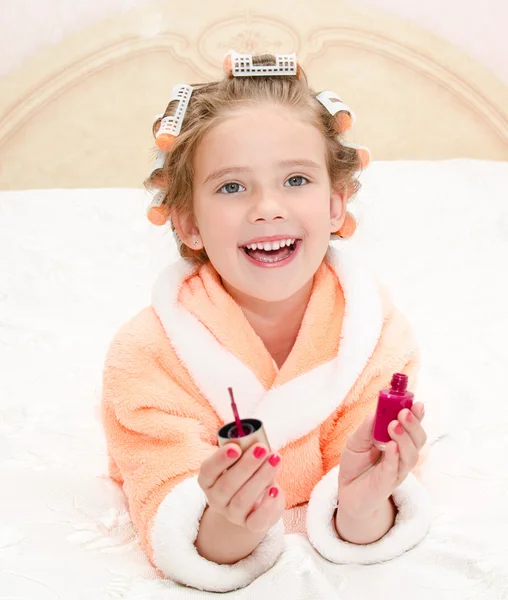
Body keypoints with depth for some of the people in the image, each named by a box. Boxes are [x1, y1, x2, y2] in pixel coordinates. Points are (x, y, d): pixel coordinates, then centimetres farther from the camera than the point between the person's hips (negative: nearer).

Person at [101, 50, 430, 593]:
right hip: (224, 543, -1)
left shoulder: (380, 337, -19)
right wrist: (227, 527, -44)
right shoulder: (146, 356, -24)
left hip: (335, 550, 2)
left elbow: (346, 529, -17)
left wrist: (361, 508, -39)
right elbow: (176, 541, -23)